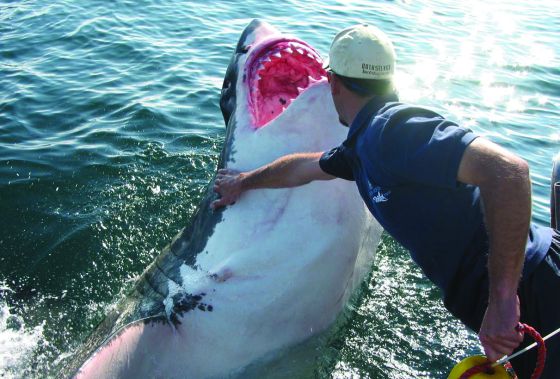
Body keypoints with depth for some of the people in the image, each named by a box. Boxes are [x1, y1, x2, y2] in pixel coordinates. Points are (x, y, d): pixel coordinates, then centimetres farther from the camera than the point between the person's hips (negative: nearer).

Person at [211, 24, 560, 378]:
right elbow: (303, 166, 28)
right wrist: (243, 182, 45)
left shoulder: (393, 127, -22)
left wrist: (502, 300, -32)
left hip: (530, 292, -8)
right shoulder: (362, 144, 9)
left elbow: (508, 169, -34)